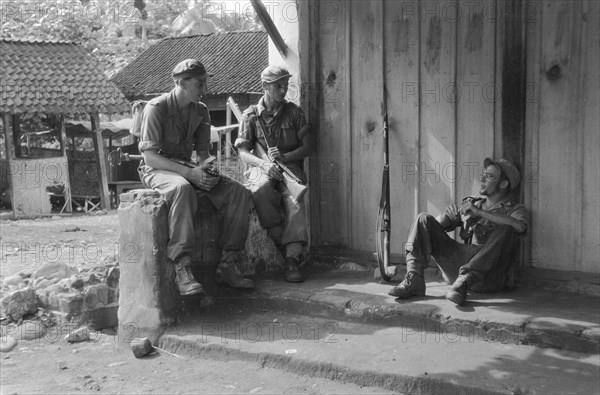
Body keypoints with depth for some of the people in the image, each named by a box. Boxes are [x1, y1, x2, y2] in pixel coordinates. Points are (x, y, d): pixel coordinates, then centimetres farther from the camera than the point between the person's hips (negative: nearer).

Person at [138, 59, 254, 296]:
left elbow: (202, 153, 11)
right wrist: (189, 173, -29)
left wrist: (208, 170, -14)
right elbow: (150, 156, -19)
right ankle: (182, 269, -44)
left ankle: (228, 265, -14)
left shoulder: (201, 111, 8)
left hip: (187, 170, 6)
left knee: (238, 192, -15)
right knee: (182, 189, -42)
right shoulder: (156, 108, -12)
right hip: (156, 170, -6)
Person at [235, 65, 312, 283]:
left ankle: (292, 260, -34)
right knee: (261, 191, -37)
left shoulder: (294, 112, 10)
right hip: (262, 168, 0)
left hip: (291, 166, 0)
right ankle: (282, 243, -24)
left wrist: (285, 157, -12)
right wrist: (264, 164, -17)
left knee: (295, 201, -32)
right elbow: (243, 151, 3)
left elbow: (306, 147, 7)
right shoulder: (251, 115, 8)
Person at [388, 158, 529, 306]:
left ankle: (463, 282, -36)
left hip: (489, 278, -4)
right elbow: (437, 226, 20)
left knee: (505, 229, -29)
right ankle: (414, 280, -21)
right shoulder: (470, 204, 24)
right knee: (424, 219, -5)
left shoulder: (515, 210, 10)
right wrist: (448, 215, -3)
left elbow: (520, 226, -17)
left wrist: (480, 212, -17)